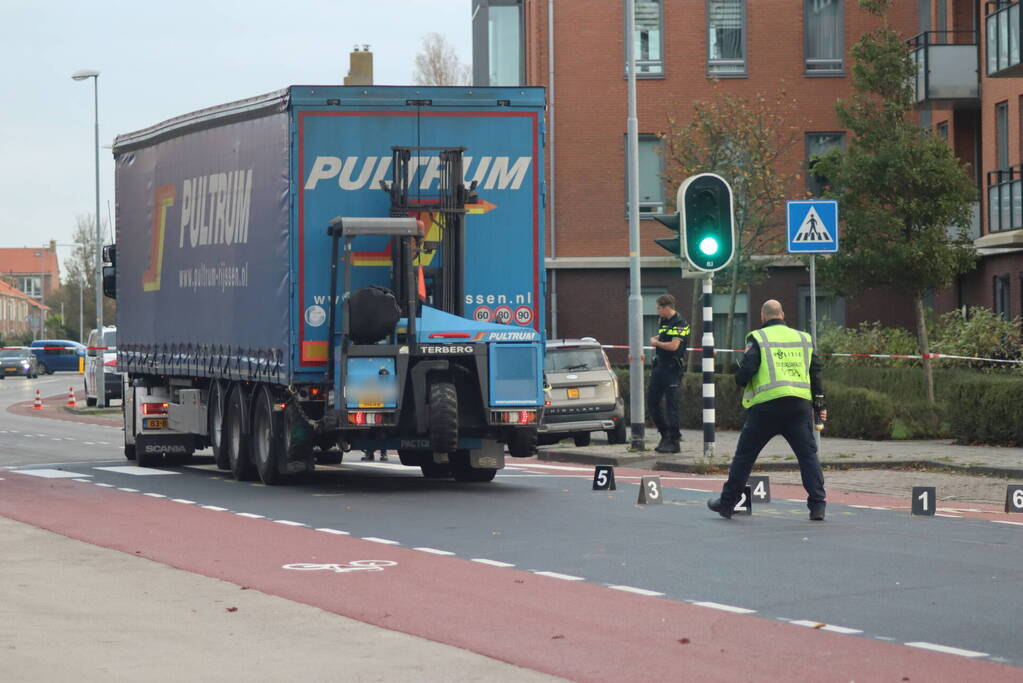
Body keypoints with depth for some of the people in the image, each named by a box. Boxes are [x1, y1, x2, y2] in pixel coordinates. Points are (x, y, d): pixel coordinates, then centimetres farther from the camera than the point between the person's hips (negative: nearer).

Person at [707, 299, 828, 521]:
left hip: (766, 405, -2)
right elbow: (816, 372, 13)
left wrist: (740, 379, 15)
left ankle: (727, 502, 16)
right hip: (800, 406, 2)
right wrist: (820, 405, 17)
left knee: (744, 455, 9)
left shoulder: (757, 338, 0)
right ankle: (817, 505, -6)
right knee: (808, 454, 4)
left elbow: (744, 373, -8)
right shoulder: (803, 338, 13)